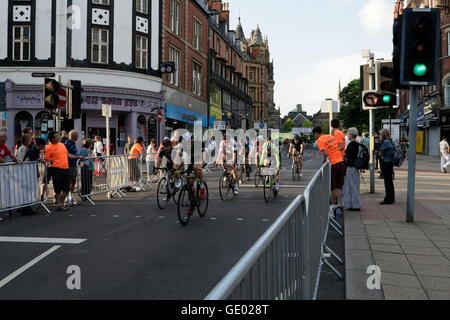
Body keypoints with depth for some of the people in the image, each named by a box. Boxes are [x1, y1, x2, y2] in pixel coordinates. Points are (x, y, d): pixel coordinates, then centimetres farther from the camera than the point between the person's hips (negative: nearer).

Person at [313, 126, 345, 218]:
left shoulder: (319, 140, -6)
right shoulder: (331, 137, 15)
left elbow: (326, 153, -18)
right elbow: (340, 147, 15)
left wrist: (324, 160, -2)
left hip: (333, 164, -5)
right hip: (341, 162, 5)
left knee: (333, 187, 9)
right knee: (339, 186, 7)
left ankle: (333, 205, 18)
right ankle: (339, 205, -3)